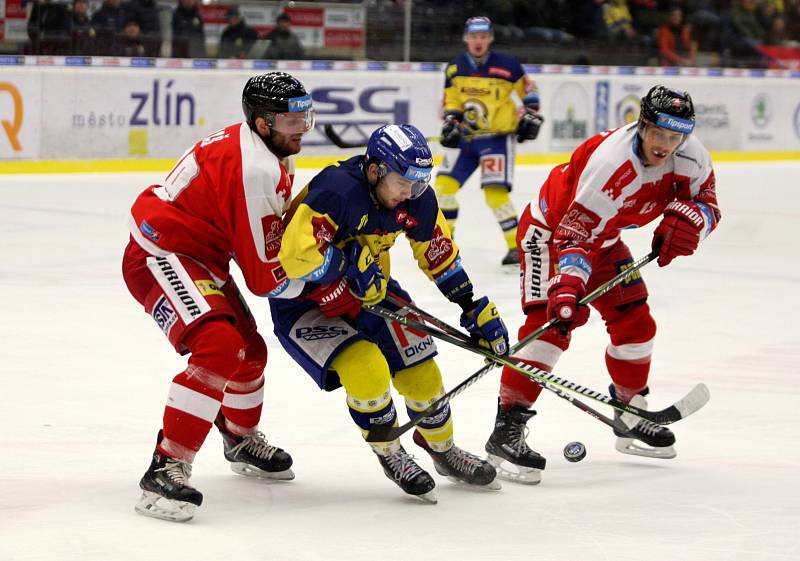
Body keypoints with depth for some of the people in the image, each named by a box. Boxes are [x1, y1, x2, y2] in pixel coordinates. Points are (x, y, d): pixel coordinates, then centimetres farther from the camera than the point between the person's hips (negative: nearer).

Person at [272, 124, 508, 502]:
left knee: (420, 371, 1)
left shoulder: (416, 200, -10)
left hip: (369, 291, 7)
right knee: (366, 368, -25)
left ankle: (443, 450, 30)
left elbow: (439, 254, 6)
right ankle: (390, 455, 2)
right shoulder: (336, 191, -33)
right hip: (303, 301, -6)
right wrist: (353, 264, -29)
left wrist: (475, 308, 7)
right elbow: (296, 258, -39)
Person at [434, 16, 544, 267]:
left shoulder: (507, 65, -11)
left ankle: (515, 245, -6)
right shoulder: (454, 68, 1)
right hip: (465, 137, 5)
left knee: (495, 192, -16)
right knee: (445, 182, 1)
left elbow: (527, 89, 3)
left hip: (497, 137, -5)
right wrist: (450, 122, -5)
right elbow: (451, 102, 11)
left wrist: (531, 117, -1)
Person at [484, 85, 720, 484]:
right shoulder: (609, 162, -38)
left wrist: (684, 219, -26)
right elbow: (575, 235, -39)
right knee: (550, 323, -22)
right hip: (551, 228, -8)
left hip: (603, 237, 8)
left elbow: (706, 202, -2)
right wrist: (567, 288, -51)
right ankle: (506, 431, -23)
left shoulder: (690, 156, -16)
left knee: (635, 323, 8)